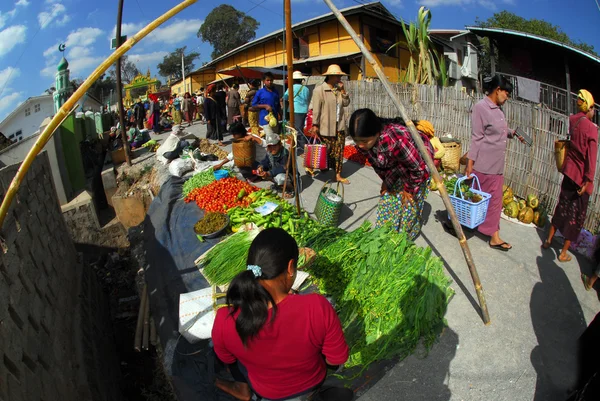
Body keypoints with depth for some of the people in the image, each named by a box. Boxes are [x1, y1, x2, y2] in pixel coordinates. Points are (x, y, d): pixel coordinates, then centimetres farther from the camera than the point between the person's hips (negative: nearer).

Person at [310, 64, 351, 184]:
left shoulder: (339, 89, 11)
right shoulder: (319, 90, -9)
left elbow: (346, 103, 8)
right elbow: (316, 109, -11)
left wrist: (342, 90, -2)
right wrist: (315, 125, -13)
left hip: (339, 126, 6)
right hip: (326, 127, -6)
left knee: (339, 151, 5)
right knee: (326, 152, 3)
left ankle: (338, 175, 12)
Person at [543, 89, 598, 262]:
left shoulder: (573, 120, -2)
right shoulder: (591, 128, -18)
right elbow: (591, 157, -19)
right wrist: (588, 180, -18)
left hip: (569, 171, 5)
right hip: (581, 176, -5)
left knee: (563, 206, 21)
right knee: (577, 214, 6)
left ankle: (549, 239, 32)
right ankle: (563, 253, 15)